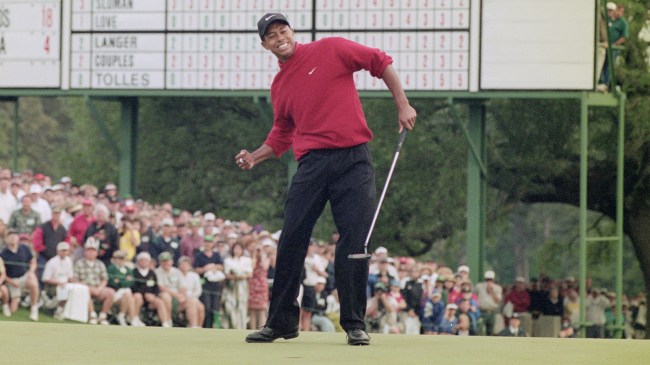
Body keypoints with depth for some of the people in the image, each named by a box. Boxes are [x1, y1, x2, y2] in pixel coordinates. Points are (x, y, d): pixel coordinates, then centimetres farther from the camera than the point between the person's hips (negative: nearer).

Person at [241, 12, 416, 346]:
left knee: (355, 241, -6)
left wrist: (403, 106, -3)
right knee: (291, 240, -1)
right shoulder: (279, 86, 16)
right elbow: (282, 134, 24)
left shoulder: (330, 50, 2)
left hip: (353, 159, -4)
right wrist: (255, 157, 8)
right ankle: (280, 322, 8)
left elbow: (380, 63, 3)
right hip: (312, 164, 4)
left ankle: (354, 324, 2)